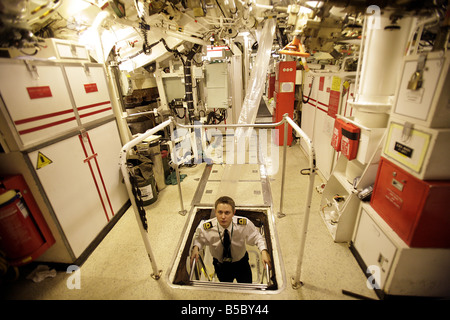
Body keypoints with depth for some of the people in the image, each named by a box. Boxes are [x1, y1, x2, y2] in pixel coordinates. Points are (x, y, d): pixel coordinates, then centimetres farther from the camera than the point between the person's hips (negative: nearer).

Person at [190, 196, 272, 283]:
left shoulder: (245, 224, -31)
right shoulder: (205, 228, -31)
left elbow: (257, 237, -15)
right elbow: (198, 239, -11)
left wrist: (264, 251, -32)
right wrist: (195, 247, -32)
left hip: (241, 264, 0)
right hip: (220, 265, 1)